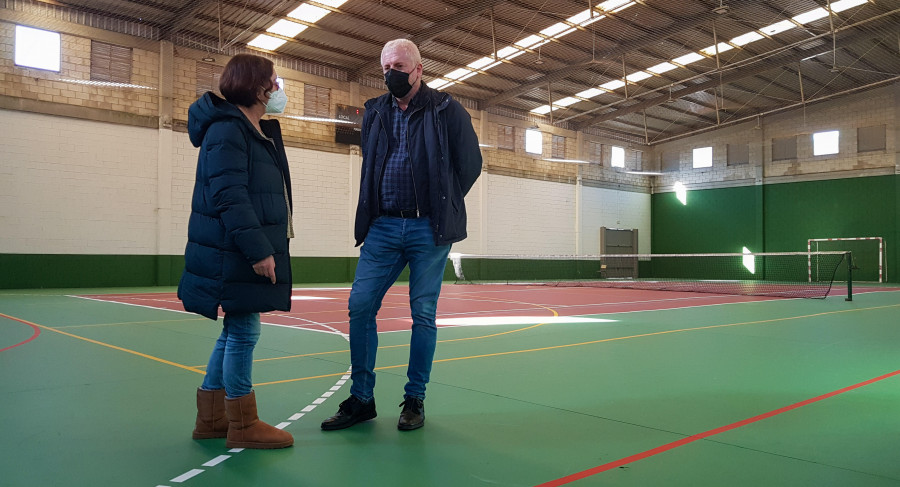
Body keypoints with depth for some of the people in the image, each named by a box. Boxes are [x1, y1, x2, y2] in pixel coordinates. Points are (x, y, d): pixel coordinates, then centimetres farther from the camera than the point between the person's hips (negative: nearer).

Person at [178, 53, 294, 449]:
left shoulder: (261, 130, 18)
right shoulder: (227, 130, -12)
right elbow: (229, 196, -21)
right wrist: (258, 250, -25)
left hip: (249, 253, 10)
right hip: (234, 254, -10)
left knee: (236, 331, 15)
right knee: (243, 331, -3)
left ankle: (211, 418, 26)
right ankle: (243, 426, 10)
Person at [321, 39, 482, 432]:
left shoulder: (446, 110, 1)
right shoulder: (375, 112, 13)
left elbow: (470, 164, 4)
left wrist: (442, 206, 4)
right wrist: (376, 207, 13)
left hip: (428, 230, -4)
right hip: (383, 227, 4)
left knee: (423, 314, 2)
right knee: (360, 306, -3)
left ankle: (414, 400, 15)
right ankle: (361, 399, 10)